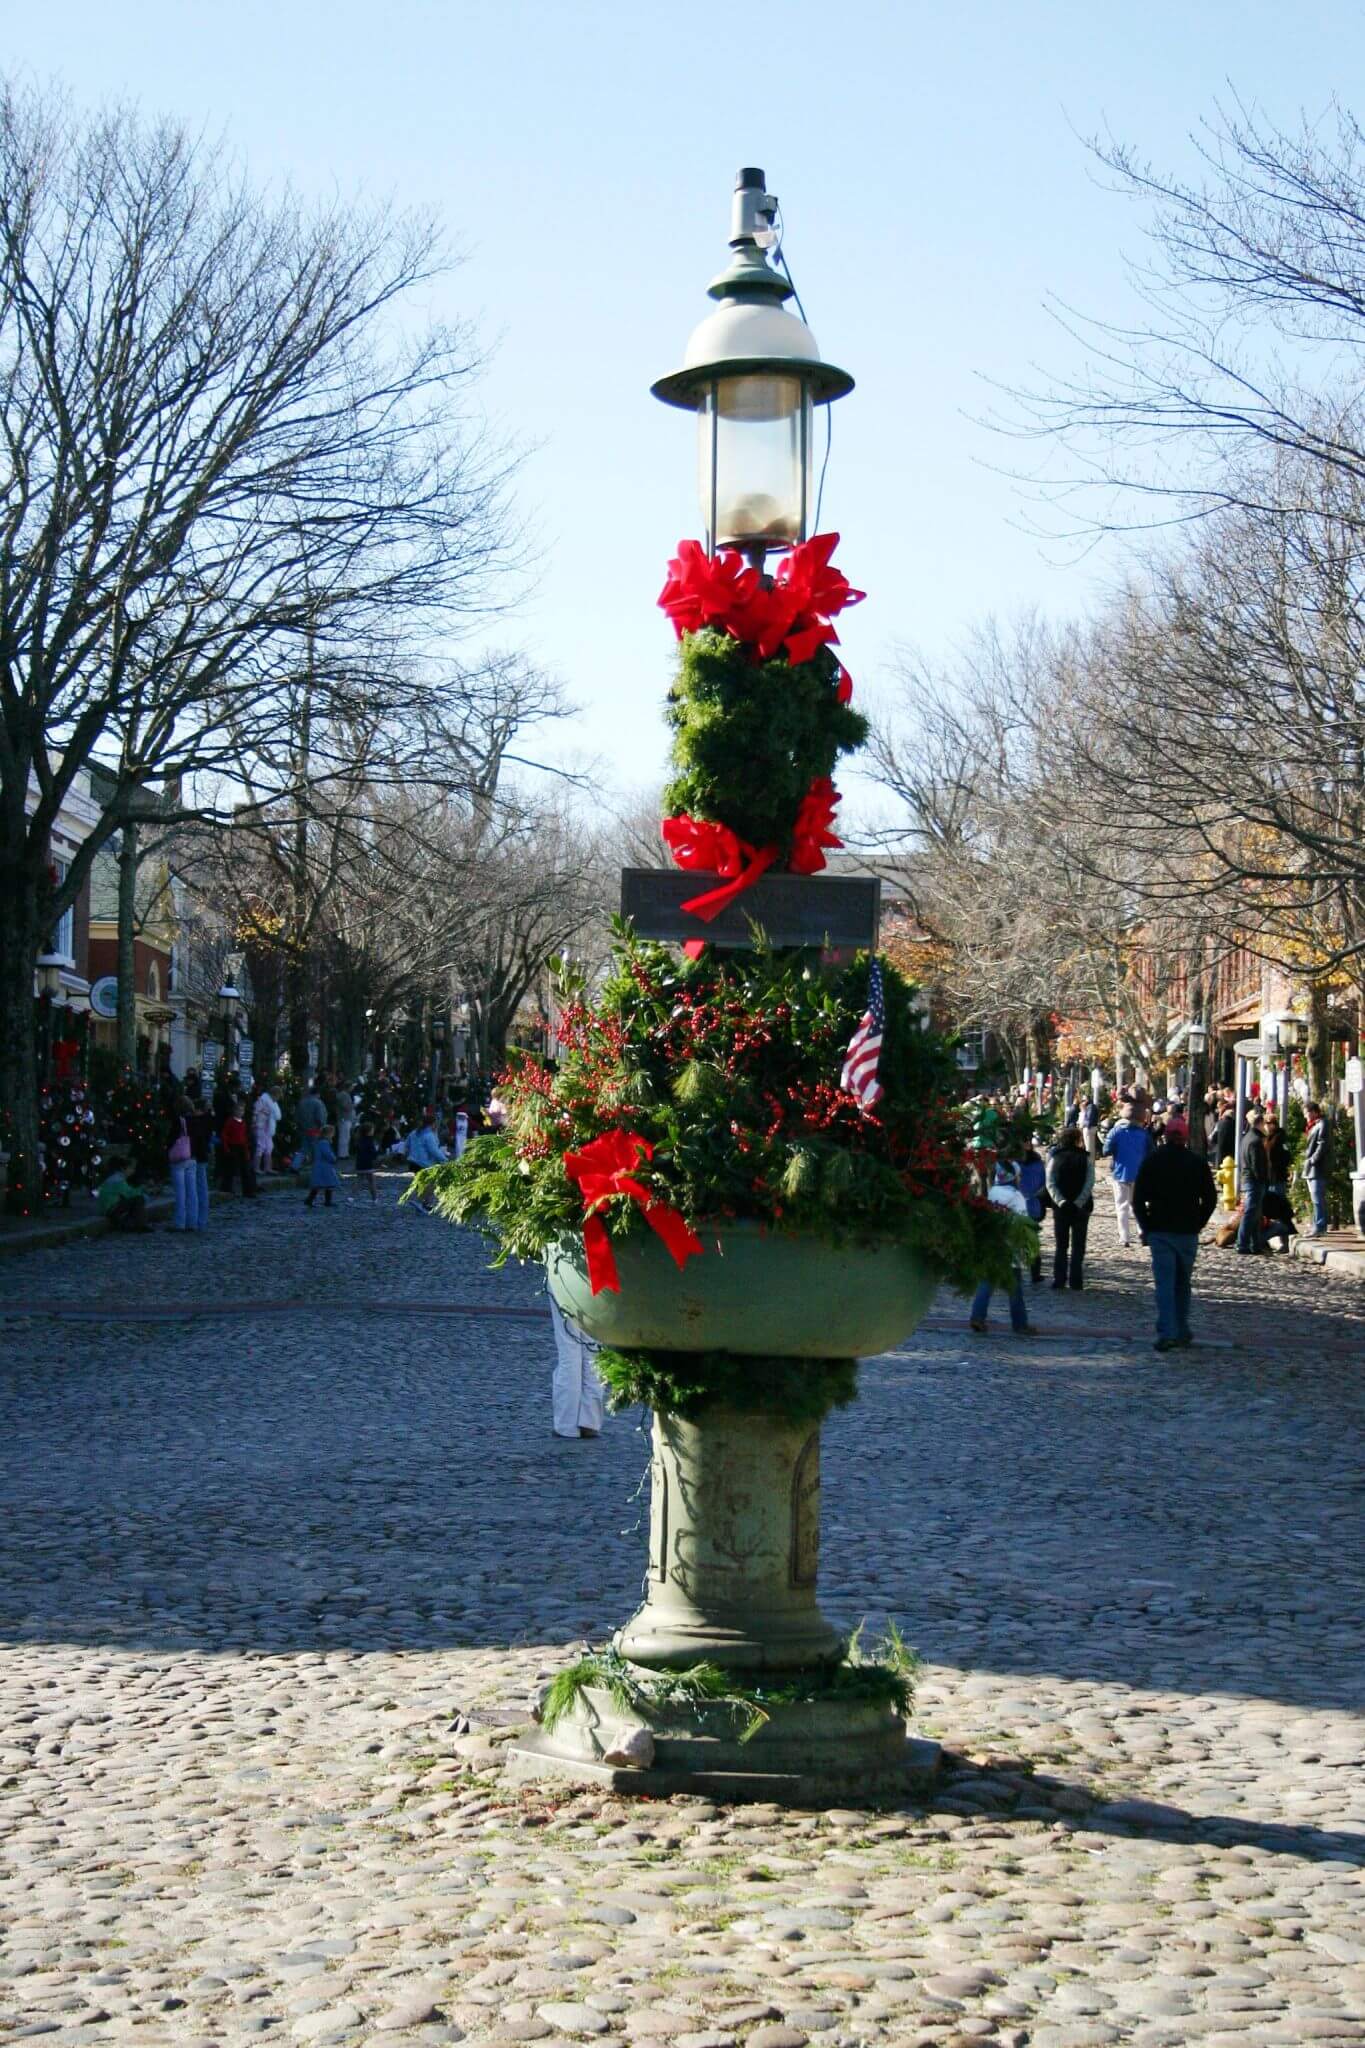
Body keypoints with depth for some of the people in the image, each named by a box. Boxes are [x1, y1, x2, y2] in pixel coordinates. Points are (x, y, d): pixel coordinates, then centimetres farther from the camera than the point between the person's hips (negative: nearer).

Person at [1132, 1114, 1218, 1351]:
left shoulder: (1152, 1161, 0)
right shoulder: (1197, 1163, 2)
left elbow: (1138, 1198, -1)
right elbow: (1210, 1199, 2)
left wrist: (1146, 1226, 7)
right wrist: (1197, 1224, 10)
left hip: (1159, 1231, -1)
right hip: (1187, 1232, 1)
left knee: (1164, 1283, -6)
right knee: (1183, 1283, 14)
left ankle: (1167, 1334, -17)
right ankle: (1182, 1333, 20)